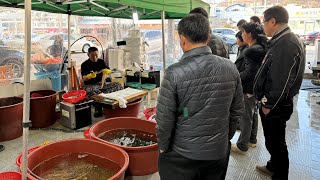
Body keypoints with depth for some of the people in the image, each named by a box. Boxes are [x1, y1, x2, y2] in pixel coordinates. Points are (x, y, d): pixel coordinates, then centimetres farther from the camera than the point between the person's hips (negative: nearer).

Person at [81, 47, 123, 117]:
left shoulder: (101, 62, 13)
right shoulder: (84, 64, 1)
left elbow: (109, 71, 8)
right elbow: (84, 78, -9)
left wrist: (106, 71, -17)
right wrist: (90, 76, -32)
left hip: (102, 83, 4)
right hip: (90, 85, -4)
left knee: (118, 86, -20)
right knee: (94, 91, -42)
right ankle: (98, 109, -19)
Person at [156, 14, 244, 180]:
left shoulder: (174, 73, -21)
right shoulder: (230, 68, -8)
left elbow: (164, 120, -16)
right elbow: (237, 110, 1)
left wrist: (163, 147, 1)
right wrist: (226, 137, 15)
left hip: (182, 155, -3)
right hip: (219, 152, 4)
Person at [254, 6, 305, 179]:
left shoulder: (287, 43, -22)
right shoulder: (281, 40, 11)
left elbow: (283, 80, -26)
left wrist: (269, 104, -17)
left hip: (276, 106, -10)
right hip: (271, 102, 10)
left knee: (275, 142, 6)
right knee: (272, 140, 24)